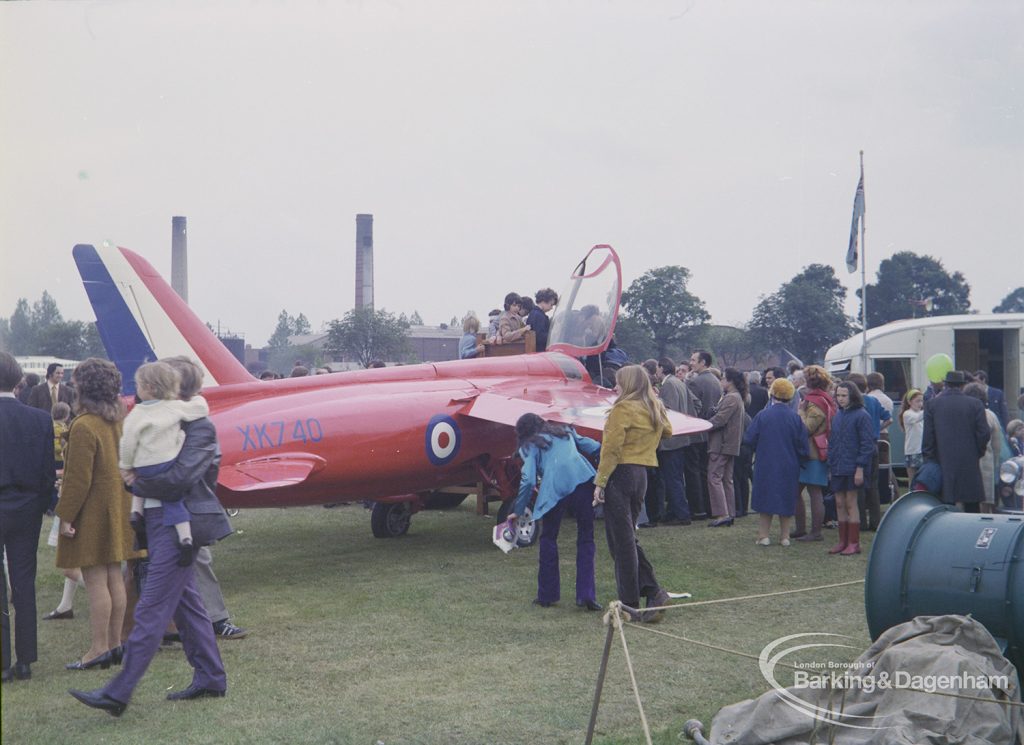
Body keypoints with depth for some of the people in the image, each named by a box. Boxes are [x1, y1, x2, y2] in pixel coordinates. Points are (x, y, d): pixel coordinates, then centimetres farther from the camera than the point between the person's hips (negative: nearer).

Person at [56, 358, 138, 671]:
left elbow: (78, 478, -19)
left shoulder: (84, 426, -18)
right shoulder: (120, 420, 7)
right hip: (119, 509, 8)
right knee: (114, 577, 12)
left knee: (95, 581, -3)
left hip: (92, 513, -8)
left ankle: (99, 649, 1)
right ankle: (115, 644, 19)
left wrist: (65, 515, -12)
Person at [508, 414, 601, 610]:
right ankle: (586, 595, 1)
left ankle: (547, 595, 20)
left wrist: (517, 511, 12)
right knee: (585, 538, 11)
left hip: (555, 488, -2)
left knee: (548, 538, 17)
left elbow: (528, 481, 6)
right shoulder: (565, 431, 29)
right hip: (583, 481, 2)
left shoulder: (530, 446, 17)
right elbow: (594, 447, 22)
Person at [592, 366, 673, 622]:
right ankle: (653, 592, 4)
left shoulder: (623, 408, -10)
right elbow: (667, 431, 33)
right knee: (629, 538, 16)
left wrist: (600, 482, -14)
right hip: (641, 474, 8)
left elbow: (612, 448, -15)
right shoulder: (655, 410, 12)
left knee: (621, 542, -2)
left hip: (620, 474, -8)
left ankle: (630, 605, 0)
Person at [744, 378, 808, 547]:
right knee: (786, 499, 11)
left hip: (765, 465, -1)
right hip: (788, 468, 2)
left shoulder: (763, 415, -11)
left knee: (765, 498, 7)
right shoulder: (794, 417, -7)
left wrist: (758, 450, 14)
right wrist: (800, 458, 15)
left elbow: (749, 439, -7)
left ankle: (763, 535, 5)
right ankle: (785, 536, 13)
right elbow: (802, 444, -4)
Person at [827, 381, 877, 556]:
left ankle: (854, 542, 6)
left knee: (851, 503, -2)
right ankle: (843, 541, 17)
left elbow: (867, 444, -12)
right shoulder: (838, 415, 13)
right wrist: (831, 464, 12)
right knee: (840, 504, 9)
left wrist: (860, 468, -17)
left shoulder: (861, 415, -9)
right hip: (838, 468, 7)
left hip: (853, 468, -7)